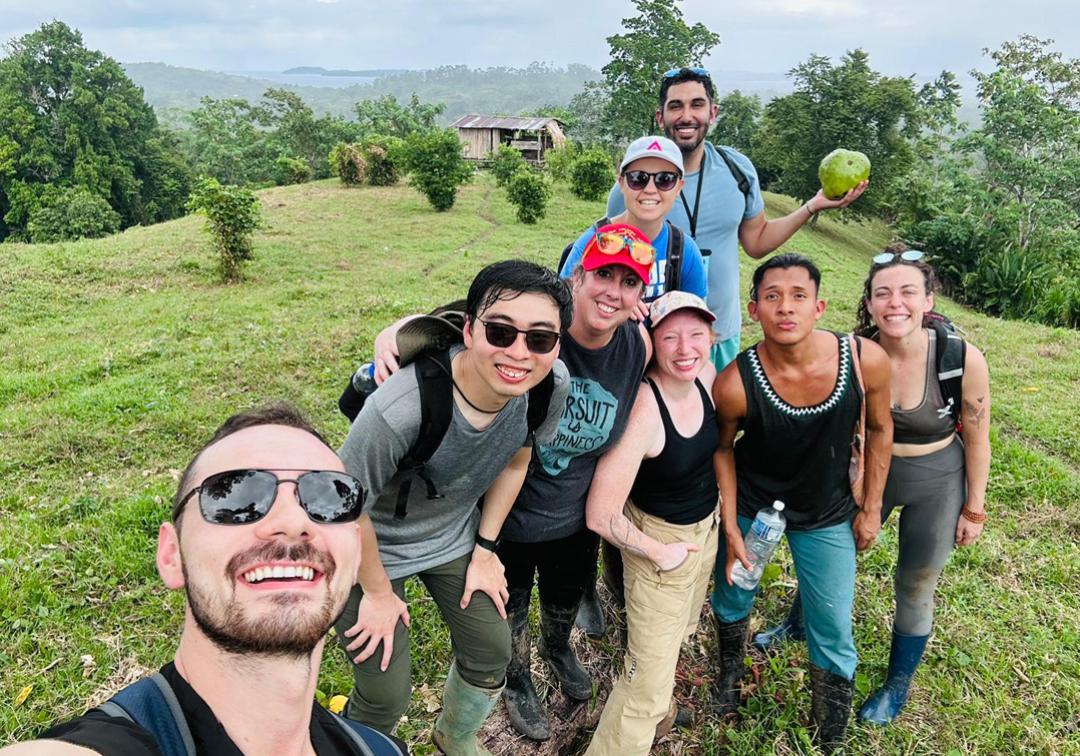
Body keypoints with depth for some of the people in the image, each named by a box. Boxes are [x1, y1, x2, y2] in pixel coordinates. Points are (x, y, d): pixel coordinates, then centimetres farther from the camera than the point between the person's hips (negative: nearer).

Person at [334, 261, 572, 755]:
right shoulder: (401, 409, -40)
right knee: (385, 700, 2)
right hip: (372, 544, -4)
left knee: (491, 654, 13)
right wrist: (378, 593, -9)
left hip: (455, 534, 5)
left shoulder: (552, 386, -23)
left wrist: (485, 549, 4)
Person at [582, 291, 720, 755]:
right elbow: (601, 516, -30)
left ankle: (657, 695, 60)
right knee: (649, 690, -1)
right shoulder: (643, 410, -33)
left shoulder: (706, 377, -10)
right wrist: (659, 553, -17)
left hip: (707, 525, 8)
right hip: (660, 538, -8)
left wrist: (714, 494, 8)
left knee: (681, 628, 31)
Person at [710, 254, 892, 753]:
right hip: (749, 505, -1)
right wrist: (731, 531, -7)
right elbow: (723, 449, -9)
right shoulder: (734, 383, -30)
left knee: (834, 638, 11)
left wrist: (871, 508, 1)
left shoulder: (866, 360, -25)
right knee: (732, 602, 20)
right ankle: (729, 673, 55)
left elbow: (879, 429, -5)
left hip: (827, 515, 1)